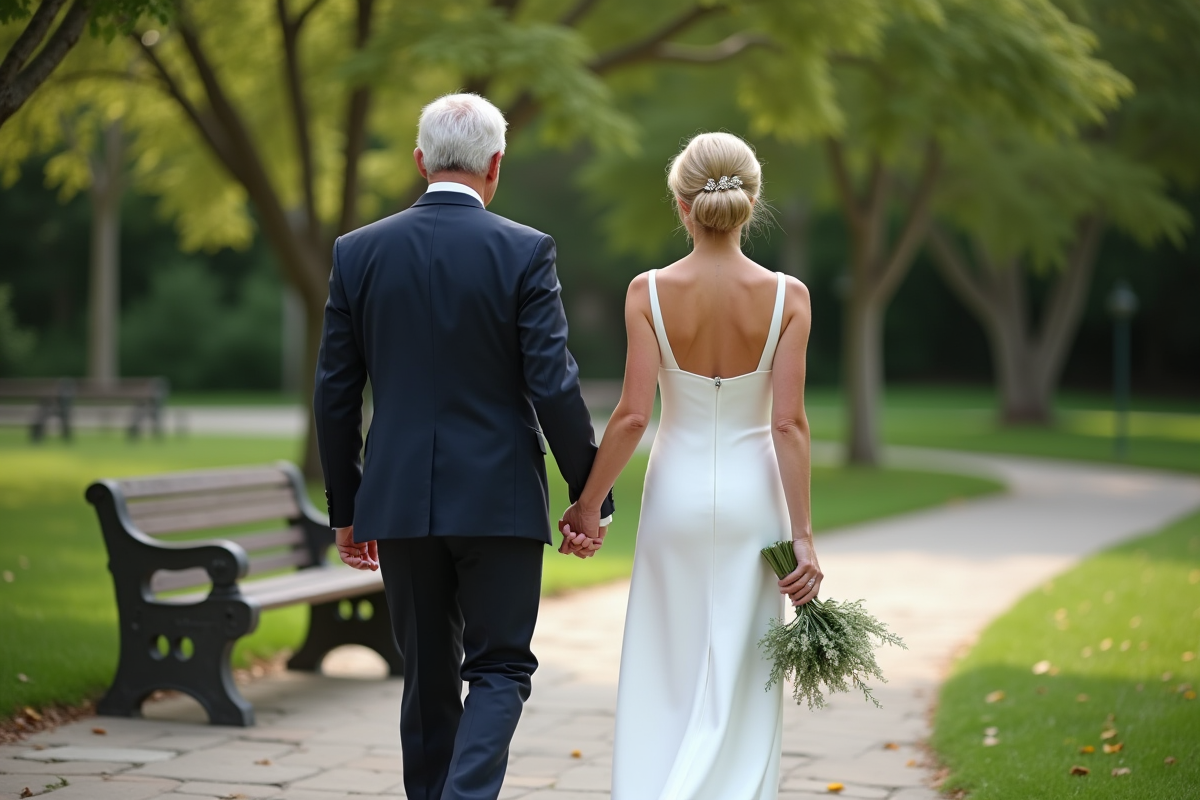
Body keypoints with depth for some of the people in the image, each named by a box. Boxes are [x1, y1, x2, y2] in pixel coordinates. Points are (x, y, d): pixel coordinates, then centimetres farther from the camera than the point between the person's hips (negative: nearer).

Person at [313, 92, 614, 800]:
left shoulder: (359, 251, 2)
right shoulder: (525, 252, -7)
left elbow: (335, 393, 4)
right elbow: (553, 385, -11)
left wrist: (347, 507, 13)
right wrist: (591, 494, -1)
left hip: (398, 502, 3)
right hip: (499, 501, -3)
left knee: (430, 679, 15)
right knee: (500, 671, 7)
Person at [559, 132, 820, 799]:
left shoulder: (649, 292, -9)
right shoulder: (786, 296, -8)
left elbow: (633, 416, -12)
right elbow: (788, 424, -11)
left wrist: (588, 503, 0)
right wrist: (803, 536, -8)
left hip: (677, 493, 0)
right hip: (753, 496, 0)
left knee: (666, 678, 12)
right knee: (739, 683, 9)